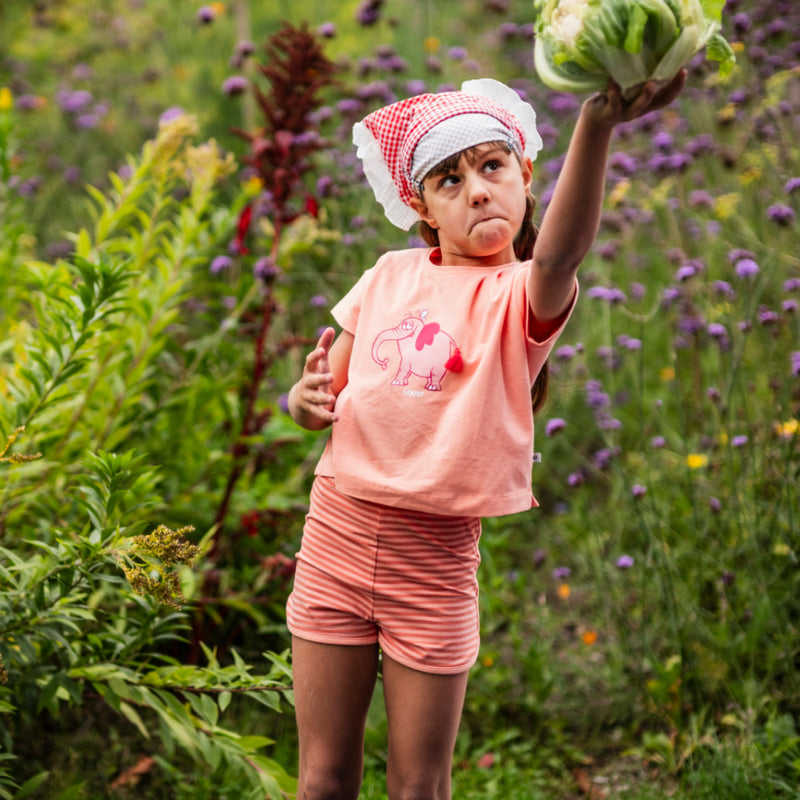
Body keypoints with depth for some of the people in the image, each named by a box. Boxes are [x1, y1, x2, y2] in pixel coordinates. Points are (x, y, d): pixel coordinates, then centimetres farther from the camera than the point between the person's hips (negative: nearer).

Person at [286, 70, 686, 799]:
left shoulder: (521, 295, -9)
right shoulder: (390, 276, 6)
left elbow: (560, 253, -34)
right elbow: (327, 393, 15)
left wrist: (597, 122, -51)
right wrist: (305, 401, -11)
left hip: (436, 554, -3)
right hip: (337, 528, 3)